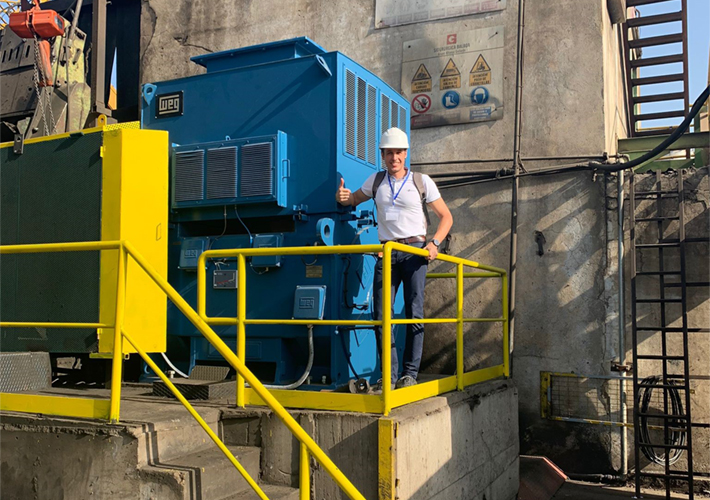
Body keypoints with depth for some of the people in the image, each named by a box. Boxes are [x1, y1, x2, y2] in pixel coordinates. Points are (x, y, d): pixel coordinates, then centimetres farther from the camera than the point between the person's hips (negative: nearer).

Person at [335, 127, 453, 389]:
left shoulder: (422, 181, 5)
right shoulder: (376, 180, 14)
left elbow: (446, 216, 8)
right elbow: (354, 199, 27)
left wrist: (434, 243, -9)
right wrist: (343, 197, 2)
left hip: (414, 251, -3)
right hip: (387, 252, 3)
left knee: (414, 313, -6)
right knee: (381, 315, -3)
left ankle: (410, 373, 1)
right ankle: (390, 374, 4)